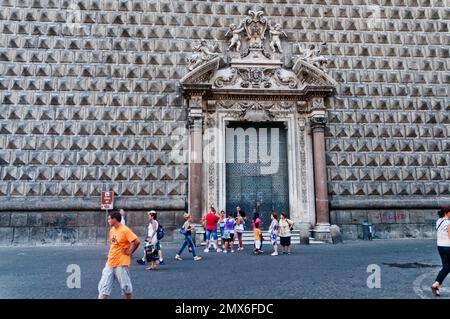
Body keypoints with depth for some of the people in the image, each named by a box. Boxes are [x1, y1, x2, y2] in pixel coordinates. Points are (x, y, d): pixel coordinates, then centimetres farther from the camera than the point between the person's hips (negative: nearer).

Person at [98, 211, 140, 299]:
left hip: (121, 263, -7)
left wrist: (129, 252, -13)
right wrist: (111, 253, 13)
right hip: (110, 263, 8)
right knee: (103, 286, 5)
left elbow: (136, 241, -21)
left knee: (125, 286, 7)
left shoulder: (125, 230, -17)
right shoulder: (111, 230, 8)